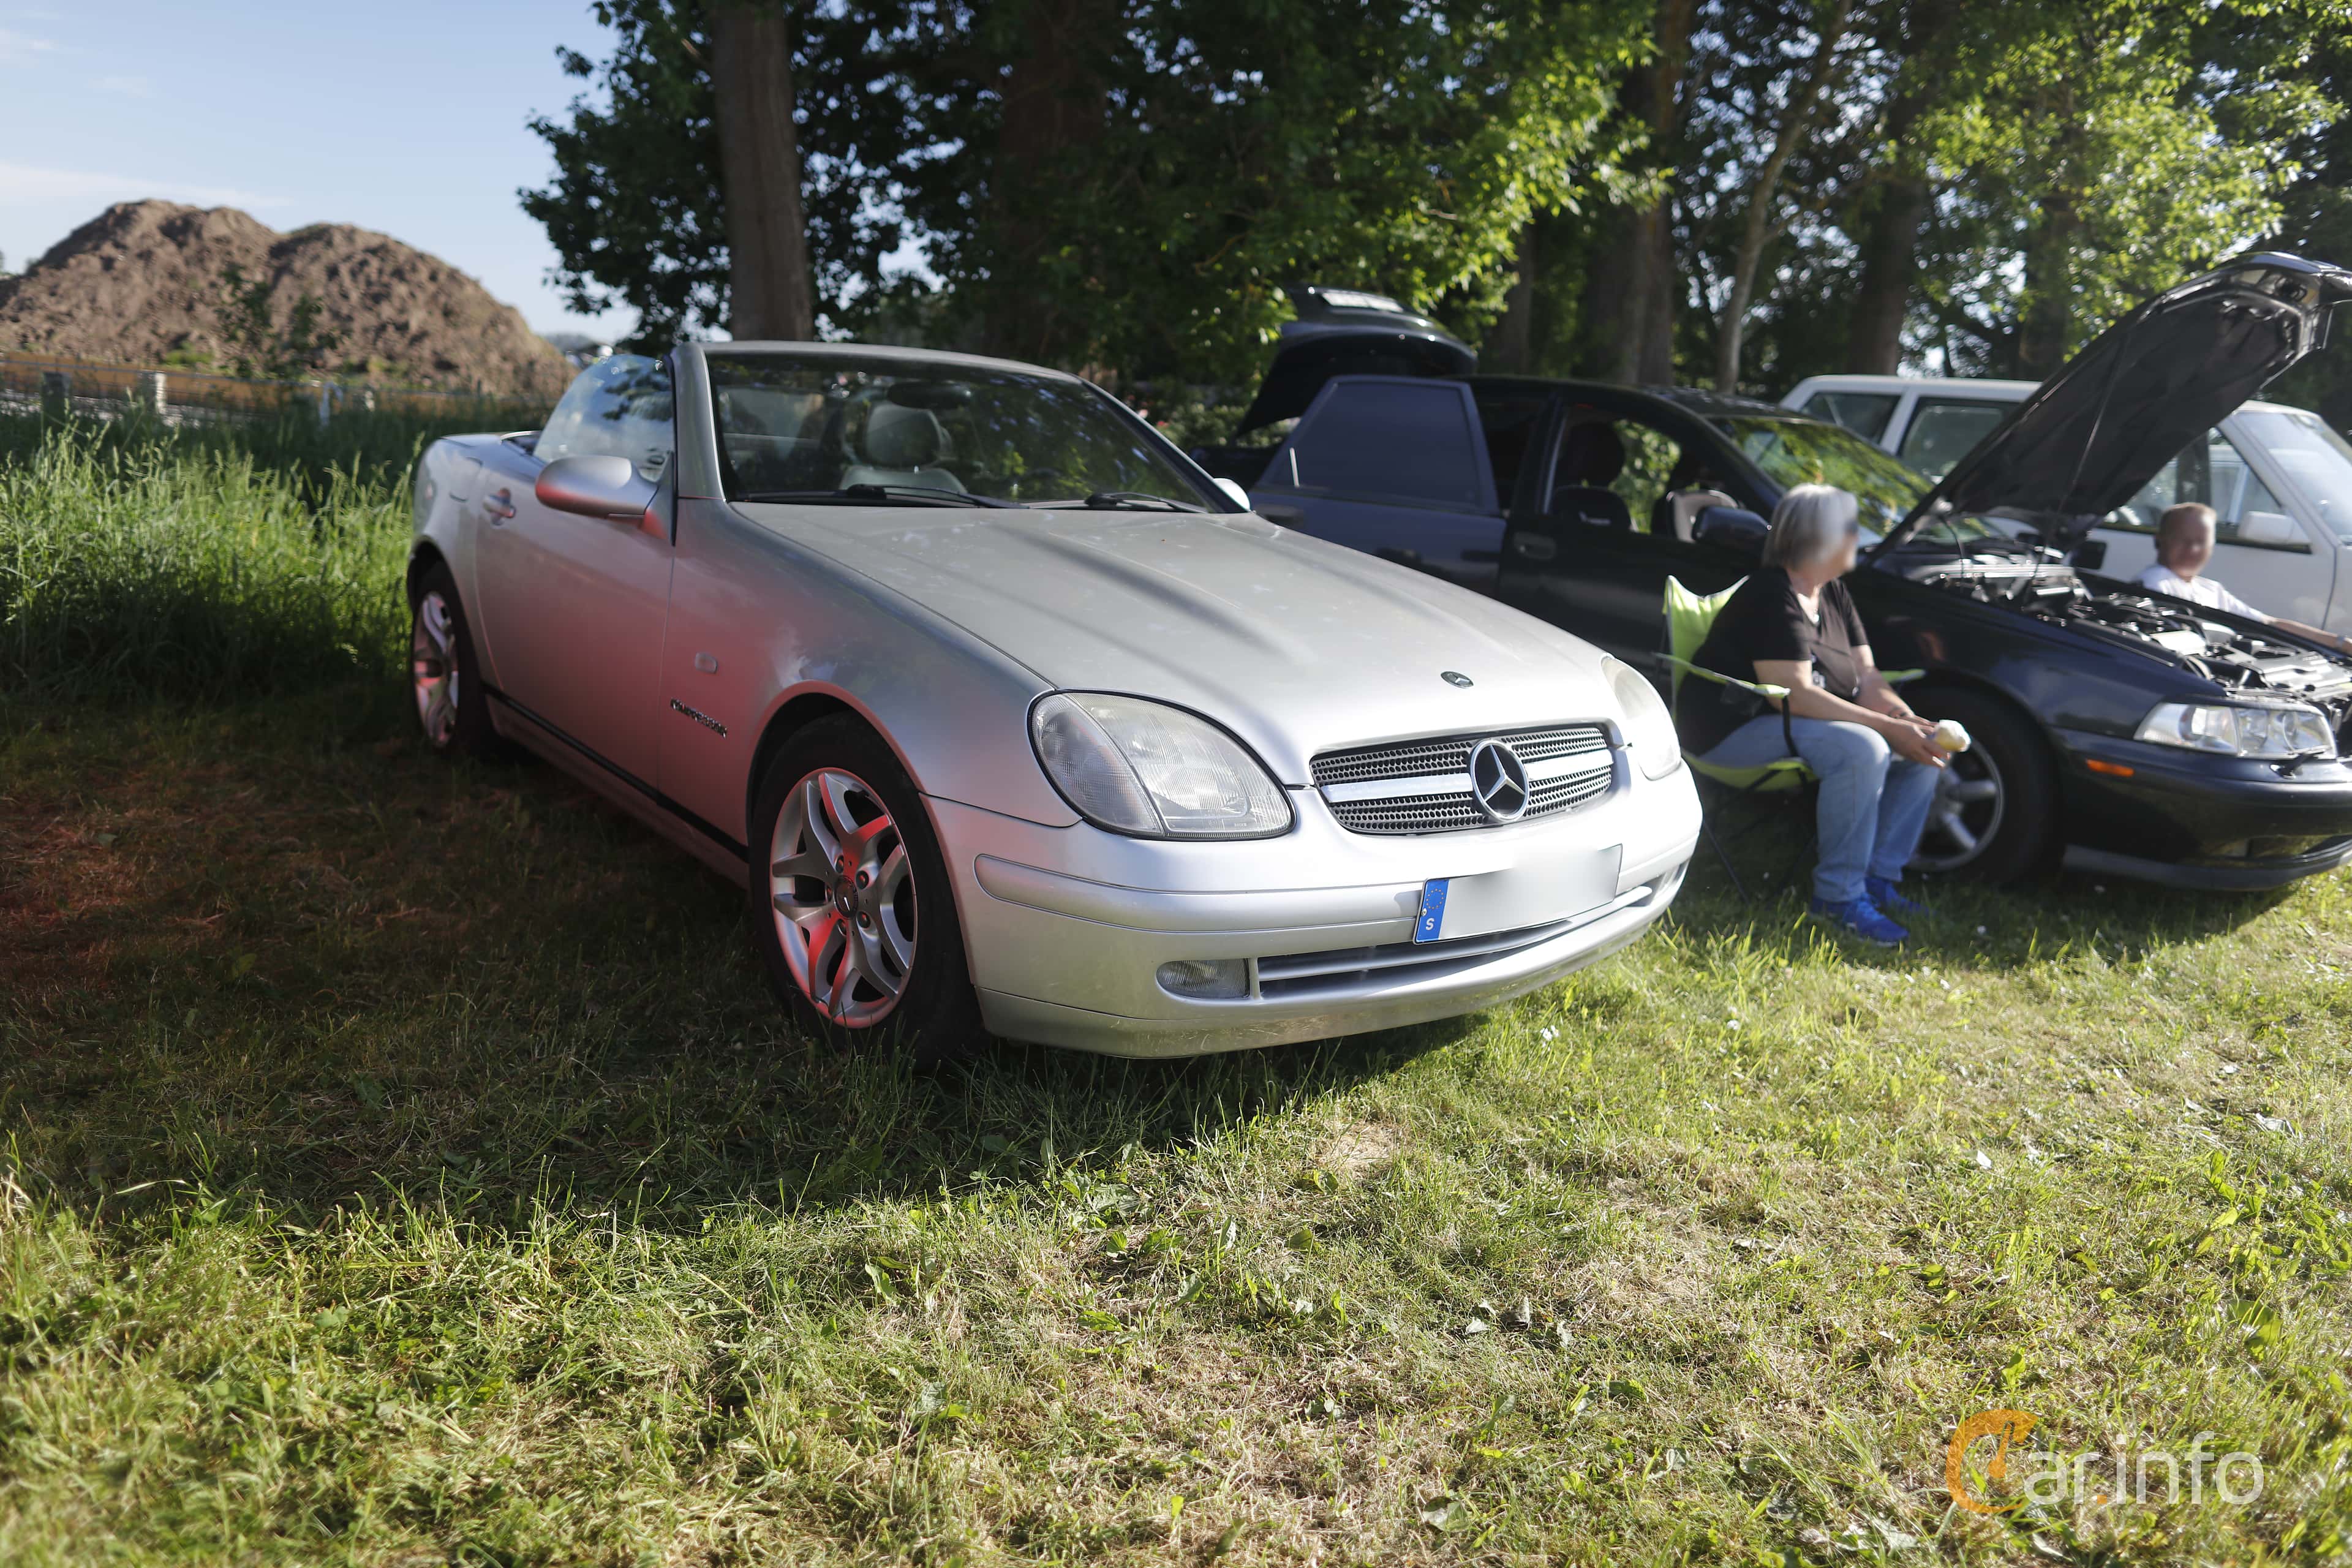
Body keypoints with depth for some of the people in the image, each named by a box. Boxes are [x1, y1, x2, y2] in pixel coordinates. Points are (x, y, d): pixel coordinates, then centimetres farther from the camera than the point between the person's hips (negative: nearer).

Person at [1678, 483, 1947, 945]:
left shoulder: (1833, 596, 11)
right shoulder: (1772, 598, -19)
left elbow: (1866, 677, 7)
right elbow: (1794, 694, -26)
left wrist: (1909, 722, -13)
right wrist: (1890, 727, -26)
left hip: (1790, 721, 10)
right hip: (1735, 730, -10)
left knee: (1923, 752, -1)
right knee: (1862, 750, -32)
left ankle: (1879, 876, 4)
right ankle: (1839, 896, -22)